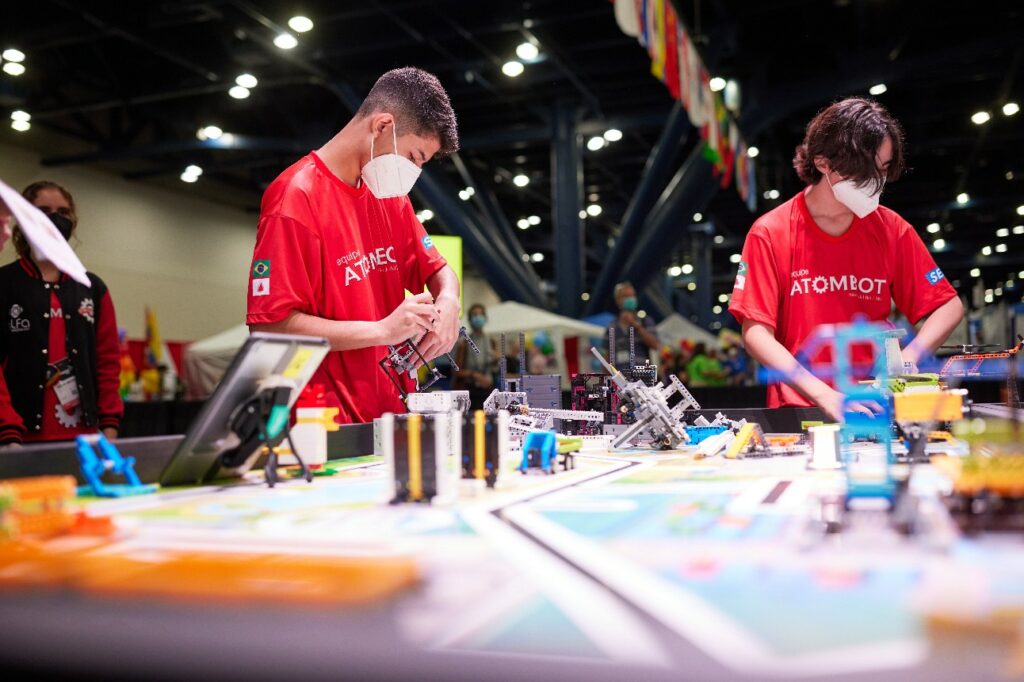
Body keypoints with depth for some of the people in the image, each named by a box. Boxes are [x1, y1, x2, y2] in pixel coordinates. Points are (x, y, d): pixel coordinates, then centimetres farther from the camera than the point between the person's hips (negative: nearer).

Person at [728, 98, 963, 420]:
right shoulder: (771, 234, -4)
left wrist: (908, 358, -8)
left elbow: (949, 306, 12)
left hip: (875, 409, 3)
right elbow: (756, 333, -8)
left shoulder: (892, 230, 5)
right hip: (798, 409, -2)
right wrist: (825, 396, -20)